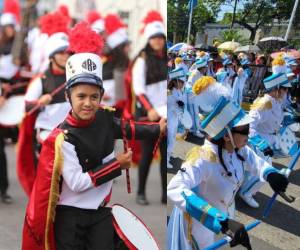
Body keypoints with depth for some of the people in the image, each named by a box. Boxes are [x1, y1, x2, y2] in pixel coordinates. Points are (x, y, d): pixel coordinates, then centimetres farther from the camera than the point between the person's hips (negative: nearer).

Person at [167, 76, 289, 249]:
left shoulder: (238, 148, -17)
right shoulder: (204, 158, -41)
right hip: (197, 221, -7)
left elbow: (253, 161, 3)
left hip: (223, 212, 7)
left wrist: (270, 174, -23)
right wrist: (221, 221, -65)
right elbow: (175, 189, -55)